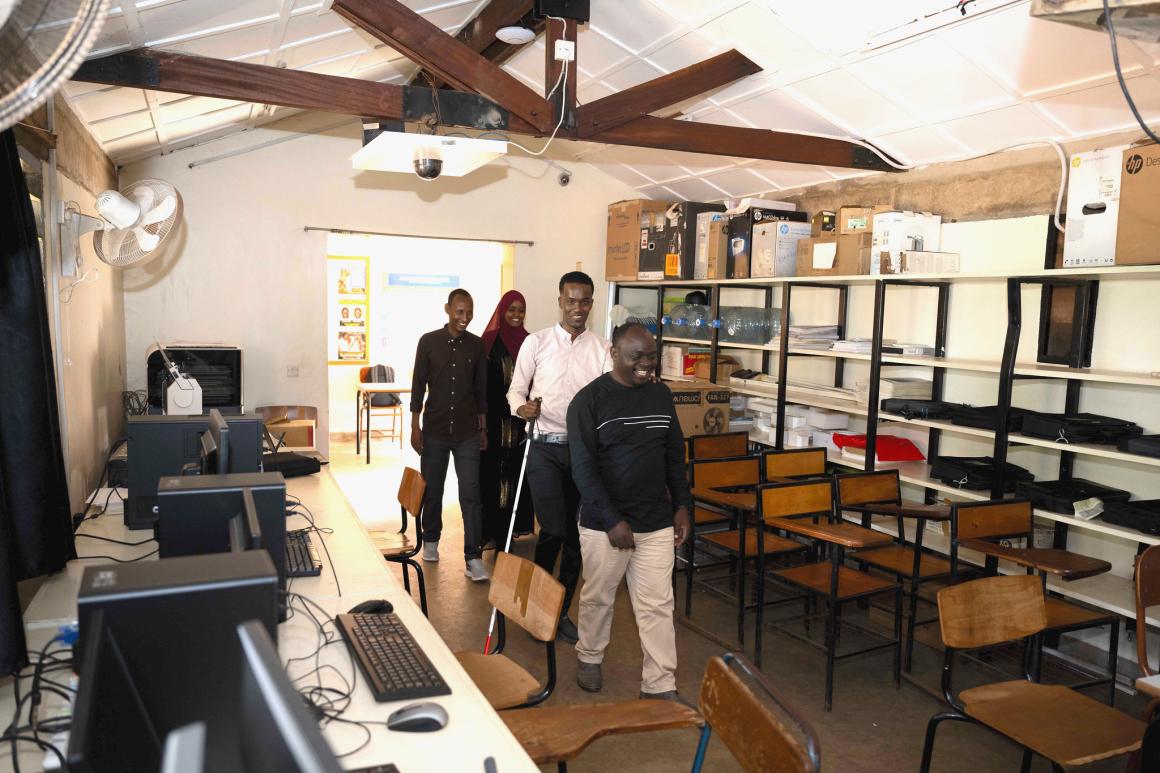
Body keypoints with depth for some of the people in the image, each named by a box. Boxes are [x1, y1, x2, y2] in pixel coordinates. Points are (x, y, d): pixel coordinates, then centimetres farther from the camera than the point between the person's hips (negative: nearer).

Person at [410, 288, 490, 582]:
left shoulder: (477, 345, 2)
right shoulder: (428, 341, -3)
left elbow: (481, 389, 8)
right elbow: (418, 385, 0)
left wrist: (483, 428, 7)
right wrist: (415, 426, -3)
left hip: (467, 432, 0)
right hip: (434, 430, 0)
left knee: (470, 494, -5)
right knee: (432, 490, 13)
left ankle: (473, 558, -2)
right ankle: (431, 540, 35)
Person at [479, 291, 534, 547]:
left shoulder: (527, 341, 7)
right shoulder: (489, 341, -4)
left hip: (519, 418, 4)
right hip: (495, 417, -4)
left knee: (516, 468, 9)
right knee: (492, 469, 1)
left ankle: (512, 523, 21)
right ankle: (491, 526, 9)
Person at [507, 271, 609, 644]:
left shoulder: (602, 348, 5)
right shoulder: (537, 342, 1)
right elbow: (516, 389, 4)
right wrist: (522, 407, -18)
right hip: (545, 448, -2)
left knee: (576, 534, 8)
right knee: (553, 529, -10)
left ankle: (561, 610, 25)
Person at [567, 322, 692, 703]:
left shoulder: (661, 395, 5)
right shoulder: (589, 400, -10)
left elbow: (675, 455, 13)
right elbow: (583, 467, -13)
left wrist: (681, 506, 7)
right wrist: (612, 521, -17)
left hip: (657, 522, 4)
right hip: (604, 523, -3)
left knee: (657, 605, 7)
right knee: (598, 597, 15)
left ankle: (660, 685, 17)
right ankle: (589, 657, 39)